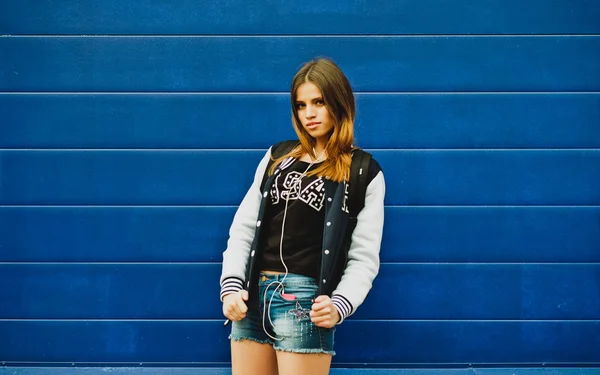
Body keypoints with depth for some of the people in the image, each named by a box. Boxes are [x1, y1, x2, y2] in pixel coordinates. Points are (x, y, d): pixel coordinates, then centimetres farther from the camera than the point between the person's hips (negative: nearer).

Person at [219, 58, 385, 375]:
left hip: (305, 300, -4)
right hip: (253, 295, 4)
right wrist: (231, 285, -1)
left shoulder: (364, 173, 3)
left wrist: (339, 305, -17)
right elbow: (243, 227, 11)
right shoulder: (278, 157, 14)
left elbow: (364, 256, -2)